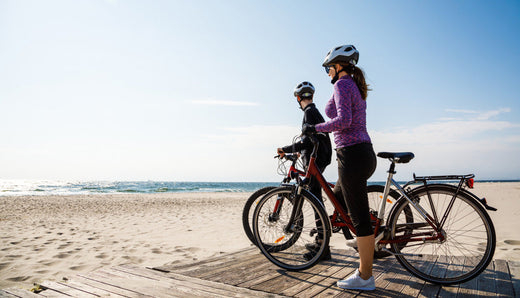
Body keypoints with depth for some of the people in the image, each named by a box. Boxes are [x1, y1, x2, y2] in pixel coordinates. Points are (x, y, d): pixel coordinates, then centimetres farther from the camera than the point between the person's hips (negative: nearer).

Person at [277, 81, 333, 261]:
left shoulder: (309, 112, -11)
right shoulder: (315, 111, 20)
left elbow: (308, 141, -22)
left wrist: (286, 150, -17)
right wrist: (301, 151, 35)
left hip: (315, 161, -10)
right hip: (318, 160, 10)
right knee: (316, 200, 14)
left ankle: (323, 248, -6)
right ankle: (320, 241, 24)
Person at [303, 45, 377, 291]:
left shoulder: (342, 84, -9)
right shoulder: (356, 86, 19)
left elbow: (343, 121, -23)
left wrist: (315, 128, -12)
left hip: (352, 155, -10)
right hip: (364, 152, 10)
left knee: (359, 217, -3)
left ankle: (365, 277, 10)